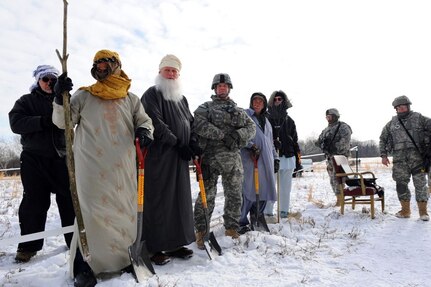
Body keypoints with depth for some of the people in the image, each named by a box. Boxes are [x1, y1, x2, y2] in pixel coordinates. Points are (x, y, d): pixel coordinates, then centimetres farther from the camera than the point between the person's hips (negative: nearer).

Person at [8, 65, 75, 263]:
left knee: (70, 198, 2)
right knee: (34, 202, 2)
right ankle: (29, 245, 14)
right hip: (34, 158, -1)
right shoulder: (26, 101, 9)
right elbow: (16, 122, -6)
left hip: (61, 156, 1)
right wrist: (42, 121, -21)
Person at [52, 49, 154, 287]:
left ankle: (122, 255, 25)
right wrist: (60, 98, -10)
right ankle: (84, 265, 8)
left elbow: (144, 120, 13)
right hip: (91, 164, -2)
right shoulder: (83, 95, 12)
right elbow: (62, 122, 7)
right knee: (93, 210, -5)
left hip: (122, 166, 2)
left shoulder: (131, 99, 16)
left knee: (124, 209, 7)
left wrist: (144, 131, -11)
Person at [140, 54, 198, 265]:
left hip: (180, 157, 7)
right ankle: (155, 247, 5)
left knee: (180, 199, 9)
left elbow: (190, 123, 22)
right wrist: (177, 143, -15)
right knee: (158, 200, -5)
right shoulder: (152, 94, -2)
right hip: (158, 155, -7)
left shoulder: (181, 99, 21)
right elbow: (156, 123, -14)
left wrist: (192, 143, 3)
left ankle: (175, 243, 20)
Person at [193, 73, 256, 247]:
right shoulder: (205, 107, 9)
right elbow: (200, 125, -11)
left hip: (233, 157, 4)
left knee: (234, 195, 8)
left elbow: (252, 127, 10)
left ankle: (232, 229, 23)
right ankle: (201, 231, 11)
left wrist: (238, 135, -11)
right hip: (210, 156, -4)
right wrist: (223, 135, -19)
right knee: (207, 195, -2)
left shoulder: (238, 110, 21)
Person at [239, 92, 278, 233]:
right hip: (250, 159, -7)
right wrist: (251, 145, -19)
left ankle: (256, 220, 21)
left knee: (264, 190, 6)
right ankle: (241, 222, -1)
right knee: (248, 191, -11)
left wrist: (275, 158, 23)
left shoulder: (266, 121, 26)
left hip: (266, 161, 7)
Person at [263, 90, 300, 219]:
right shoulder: (267, 119, 0)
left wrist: (298, 158, 14)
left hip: (288, 157, 5)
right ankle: (268, 212, 5)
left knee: (286, 187, 11)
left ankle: (284, 211, 22)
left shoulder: (289, 120, 15)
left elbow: (295, 140, 17)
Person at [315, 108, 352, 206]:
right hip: (329, 157, 8)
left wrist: (335, 147, -22)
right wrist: (323, 144, -5)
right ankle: (339, 199, 18)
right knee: (332, 179, 9)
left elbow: (345, 140, -16)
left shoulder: (343, 127, -4)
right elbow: (319, 141, 15)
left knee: (337, 178, -11)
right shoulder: (327, 129, 20)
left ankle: (340, 200, -6)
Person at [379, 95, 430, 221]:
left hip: (418, 158, -2)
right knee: (401, 184, 4)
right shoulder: (392, 123, 11)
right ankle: (405, 210, 15)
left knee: (420, 184, 0)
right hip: (399, 159, 3)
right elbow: (383, 139, 17)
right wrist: (384, 155, 8)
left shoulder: (419, 119, 4)